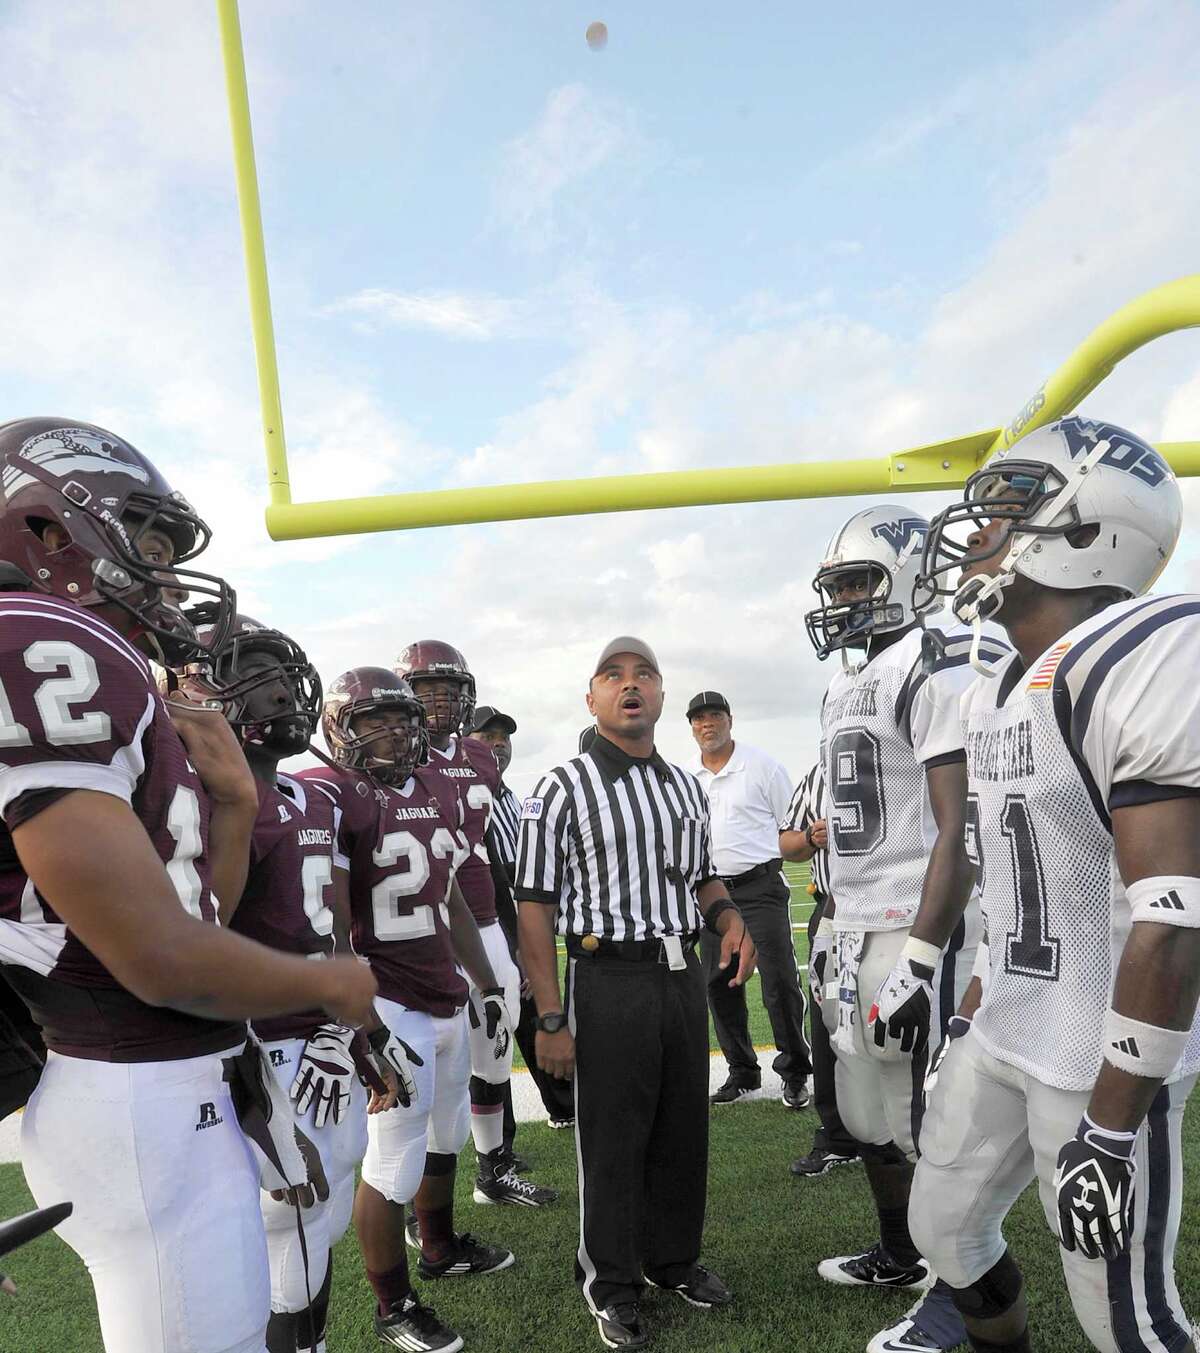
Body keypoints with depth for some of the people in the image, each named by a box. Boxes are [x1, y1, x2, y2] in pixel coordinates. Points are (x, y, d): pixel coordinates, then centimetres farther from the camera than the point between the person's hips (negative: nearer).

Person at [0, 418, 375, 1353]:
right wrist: (335, 986, -10)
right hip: (146, 1102, -10)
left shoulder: (93, 666, 10)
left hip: (181, 1086, 10)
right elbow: (162, 958, -25)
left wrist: (234, 799, 2)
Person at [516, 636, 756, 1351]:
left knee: (684, 1131, 17)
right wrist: (551, 1019, -13)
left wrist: (729, 916, -3)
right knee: (613, 1140, 8)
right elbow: (536, 908, -10)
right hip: (610, 979, -5)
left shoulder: (688, 785, 9)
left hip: (685, 975, 6)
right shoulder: (561, 789, -10)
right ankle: (612, 1283, 30)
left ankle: (675, 1258, 40)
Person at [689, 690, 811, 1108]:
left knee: (780, 980, -8)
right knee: (720, 984, 9)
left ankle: (795, 1072, 9)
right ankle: (742, 1072, 23)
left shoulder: (762, 766, -2)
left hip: (760, 887, -5)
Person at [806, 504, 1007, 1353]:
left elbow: (960, 831, -17)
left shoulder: (937, 671, -13)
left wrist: (921, 957, -20)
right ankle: (898, 1255, 39)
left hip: (916, 932, -9)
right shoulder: (847, 685, 15)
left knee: (928, 1121, 3)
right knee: (868, 1112, 19)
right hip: (855, 932, 9)